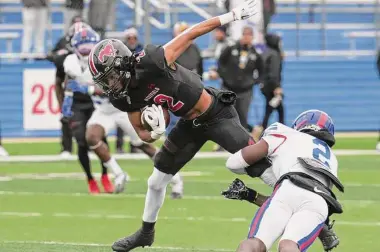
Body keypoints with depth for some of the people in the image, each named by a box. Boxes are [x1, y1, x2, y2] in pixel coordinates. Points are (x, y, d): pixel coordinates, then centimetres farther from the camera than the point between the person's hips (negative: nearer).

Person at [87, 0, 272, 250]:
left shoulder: (151, 63, -30)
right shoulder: (125, 98, -8)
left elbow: (192, 33, -23)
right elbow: (144, 134, 4)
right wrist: (153, 131, -21)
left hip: (218, 115, -7)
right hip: (190, 124, 7)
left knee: (265, 172, -12)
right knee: (156, 181, 15)